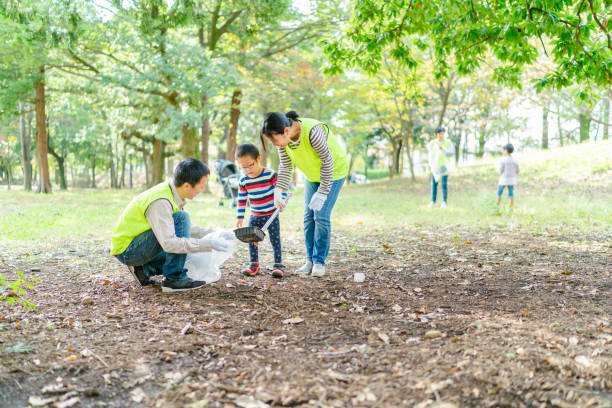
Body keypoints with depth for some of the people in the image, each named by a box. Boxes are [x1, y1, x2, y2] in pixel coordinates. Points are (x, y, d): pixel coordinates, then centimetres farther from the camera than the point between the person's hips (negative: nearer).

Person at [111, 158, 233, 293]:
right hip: (126, 250, -9)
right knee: (181, 218, -24)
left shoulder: (172, 194, 0)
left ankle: (145, 268, 11)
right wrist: (208, 244, -32)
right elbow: (169, 243, -34)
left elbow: (187, 229, 13)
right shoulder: (160, 202, -28)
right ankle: (173, 279, -19)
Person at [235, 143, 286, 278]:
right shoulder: (243, 182, -3)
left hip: (271, 215, -4)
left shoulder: (271, 174, -14)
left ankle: (278, 265, 6)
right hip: (254, 217, 4)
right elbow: (241, 201, 4)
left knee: (275, 240, -1)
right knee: (252, 240, 5)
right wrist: (239, 217, 4)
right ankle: (254, 264, 17)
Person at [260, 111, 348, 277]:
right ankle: (310, 260, 11)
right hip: (312, 175, 6)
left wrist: (322, 193, -27)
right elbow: (285, 166, -7)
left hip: (333, 172, -6)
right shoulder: (283, 137, -18)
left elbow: (327, 162, -29)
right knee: (309, 216, 3)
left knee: (321, 216, -10)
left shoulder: (313, 132, -39)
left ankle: (319, 261, 1)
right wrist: (279, 190, -19)